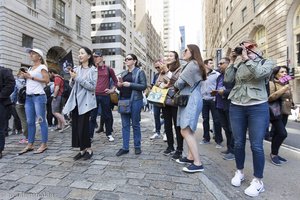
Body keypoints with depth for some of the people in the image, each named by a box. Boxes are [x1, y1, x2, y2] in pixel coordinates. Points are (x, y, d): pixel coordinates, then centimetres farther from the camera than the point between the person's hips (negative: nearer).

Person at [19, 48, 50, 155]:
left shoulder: (42, 67, -1)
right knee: (30, 122, 8)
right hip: (28, 97, 8)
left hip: (39, 96, -8)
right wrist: (25, 76, 8)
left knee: (41, 121, -5)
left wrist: (31, 77, -12)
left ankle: (44, 144, 1)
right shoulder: (30, 68, 21)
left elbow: (46, 80, -13)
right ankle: (30, 144, 14)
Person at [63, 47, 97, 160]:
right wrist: (72, 78, -6)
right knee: (76, 126, 6)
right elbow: (71, 85, 15)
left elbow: (92, 86, -13)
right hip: (75, 101, 5)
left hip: (85, 101, -5)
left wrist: (78, 78, -15)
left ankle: (88, 149, 13)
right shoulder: (76, 69, 10)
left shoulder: (93, 70, -3)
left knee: (83, 126, -5)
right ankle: (82, 149, 19)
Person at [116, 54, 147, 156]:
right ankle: (125, 147, 14)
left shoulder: (140, 72, 0)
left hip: (135, 101, -5)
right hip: (123, 100, 5)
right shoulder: (123, 73, 17)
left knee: (135, 124, 4)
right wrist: (119, 85, -1)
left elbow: (144, 86, -11)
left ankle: (137, 146, 17)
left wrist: (130, 84, -18)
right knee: (125, 125, 6)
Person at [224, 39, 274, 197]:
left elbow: (259, 73, -18)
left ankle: (258, 181, 16)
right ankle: (239, 172, 29)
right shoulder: (239, 64, 9)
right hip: (236, 107, 3)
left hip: (258, 108, -3)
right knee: (238, 143, 10)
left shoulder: (267, 62, 3)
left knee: (256, 146, -1)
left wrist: (247, 58, -12)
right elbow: (227, 79, 0)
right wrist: (232, 62, 1)